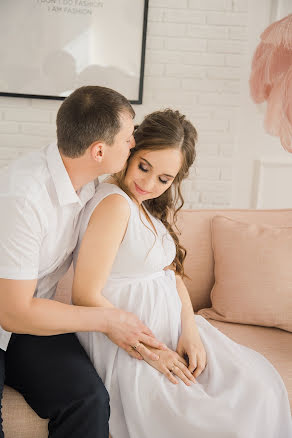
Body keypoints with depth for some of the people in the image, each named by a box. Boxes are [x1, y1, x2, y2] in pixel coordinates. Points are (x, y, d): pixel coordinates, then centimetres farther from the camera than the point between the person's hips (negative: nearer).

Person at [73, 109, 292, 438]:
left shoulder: (154, 206, 10)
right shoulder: (116, 204, -19)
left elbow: (172, 272, 9)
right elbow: (85, 296, -21)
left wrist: (190, 329, -6)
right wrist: (150, 350, -19)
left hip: (168, 325, 9)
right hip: (127, 344, -8)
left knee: (258, 383, -3)